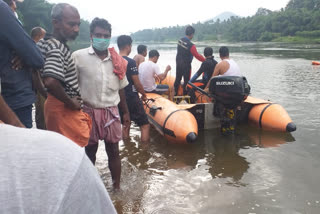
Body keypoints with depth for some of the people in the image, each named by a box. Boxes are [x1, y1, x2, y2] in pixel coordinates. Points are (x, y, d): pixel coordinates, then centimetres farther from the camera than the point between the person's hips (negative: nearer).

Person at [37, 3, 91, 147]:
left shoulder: (56, 45, 9)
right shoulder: (57, 48, -20)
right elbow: (50, 81, -35)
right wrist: (71, 103, -19)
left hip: (58, 105, 10)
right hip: (65, 109, -10)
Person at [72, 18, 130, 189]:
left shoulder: (116, 60, 5)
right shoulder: (78, 57, -7)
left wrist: (126, 112, 15)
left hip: (111, 112, 3)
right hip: (88, 111, -2)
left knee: (113, 151, 10)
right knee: (89, 151, 12)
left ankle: (117, 187, 27)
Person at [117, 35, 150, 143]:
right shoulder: (130, 62, -16)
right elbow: (137, 83, -14)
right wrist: (143, 94, 2)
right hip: (132, 98, -8)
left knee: (125, 124, 21)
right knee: (145, 125, 2)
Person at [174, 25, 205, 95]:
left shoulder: (180, 41, -2)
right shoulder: (190, 45, -22)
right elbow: (197, 56, -19)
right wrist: (205, 60, -9)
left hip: (178, 63, 7)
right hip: (186, 65, -7)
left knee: (177, 79, 17)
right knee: (186, 81, 7)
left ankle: (174, 94, 26)